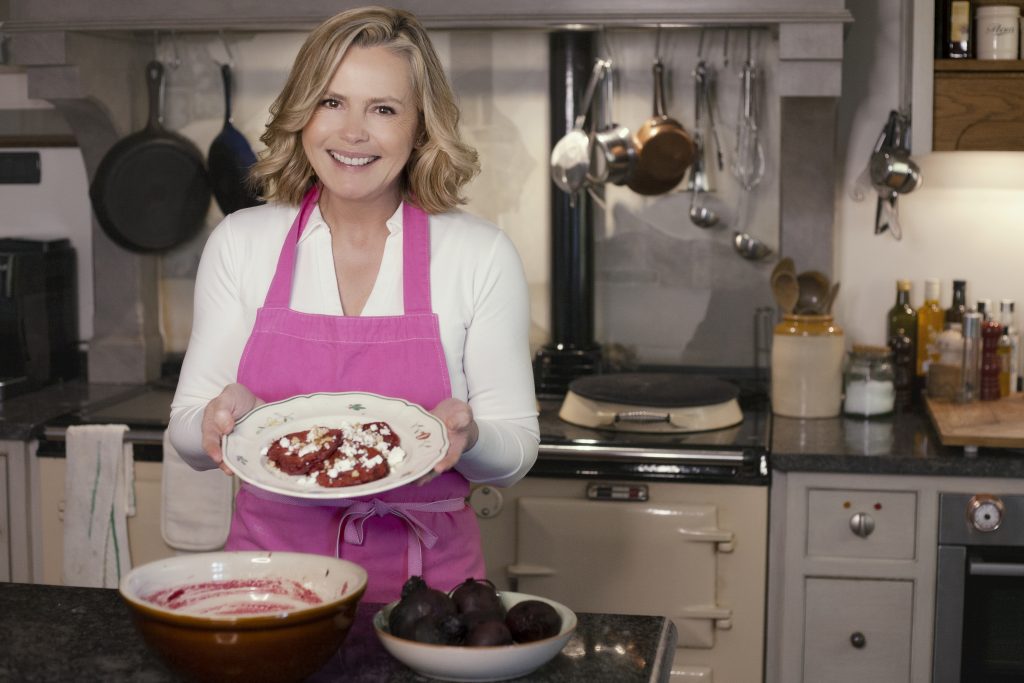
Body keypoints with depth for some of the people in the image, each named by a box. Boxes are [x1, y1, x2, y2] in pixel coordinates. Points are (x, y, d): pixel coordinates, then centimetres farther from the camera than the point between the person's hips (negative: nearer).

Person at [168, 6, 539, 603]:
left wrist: (466, 436, -17)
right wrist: (226, 416, -13)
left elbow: (515, 455, 3)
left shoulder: (483, 255, -1)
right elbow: (191, 438, 8)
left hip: (426, 575, -1)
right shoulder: (239, 242, 4)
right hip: (271, 569, 1)